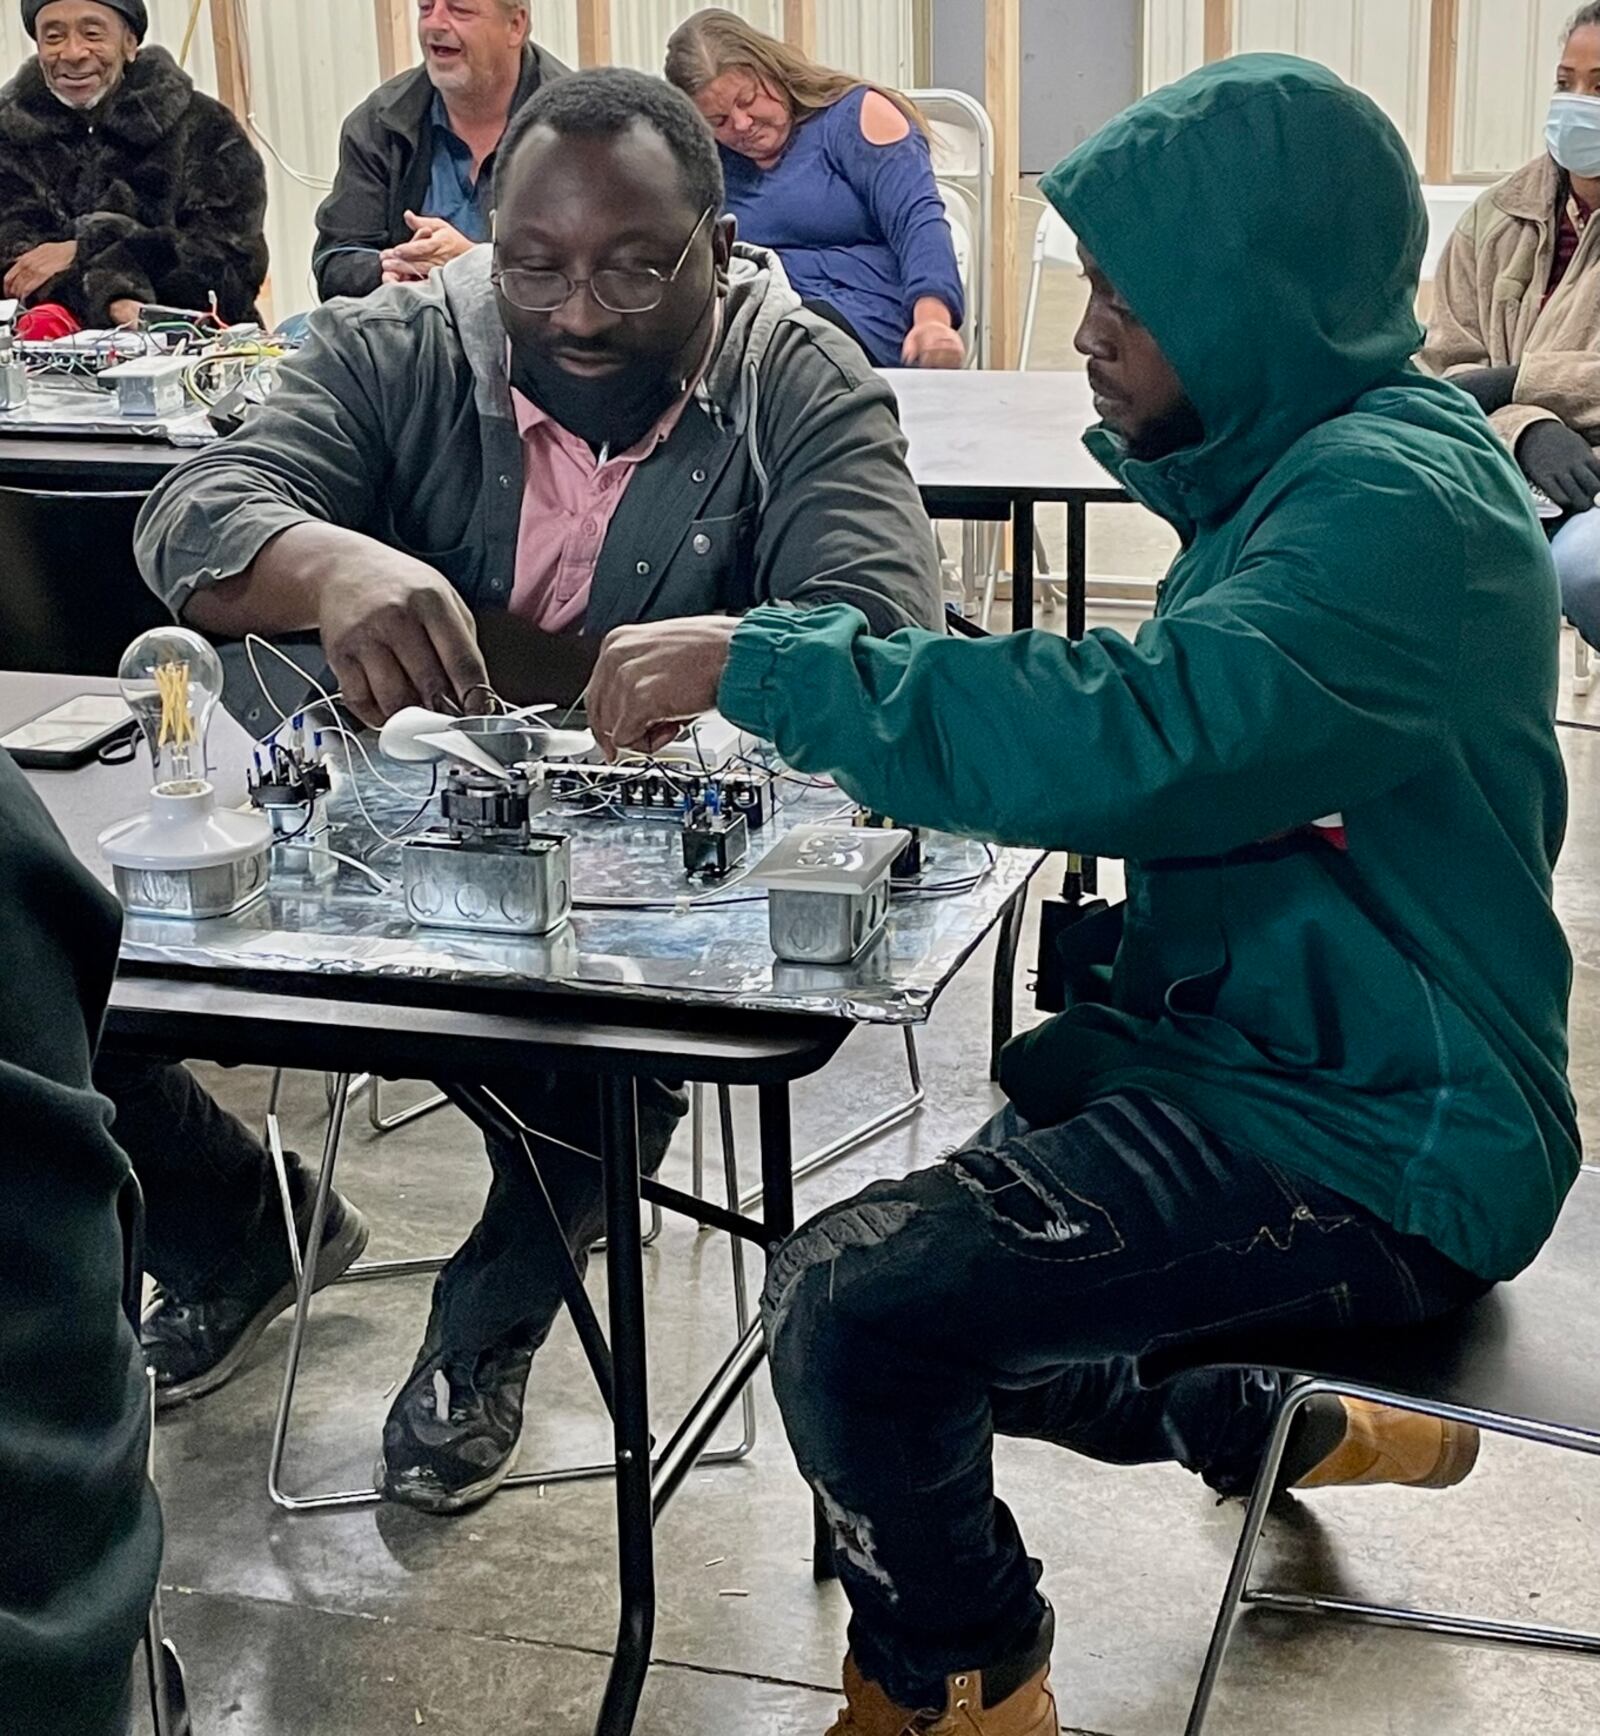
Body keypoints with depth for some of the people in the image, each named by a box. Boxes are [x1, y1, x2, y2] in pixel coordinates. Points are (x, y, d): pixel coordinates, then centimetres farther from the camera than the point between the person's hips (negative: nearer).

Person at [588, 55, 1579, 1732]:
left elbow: (1134, 741, -34)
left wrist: (764, 660, -27)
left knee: (849, 1309, -20)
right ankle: (1282, 1427, 32)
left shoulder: (1394, 512, -22)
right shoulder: (1311, 463, 9)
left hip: (1372, 1146, -10)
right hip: (1252, 1041, 10)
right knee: (893, 1270, 17)